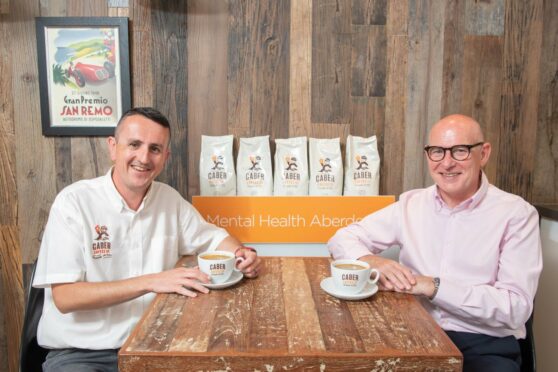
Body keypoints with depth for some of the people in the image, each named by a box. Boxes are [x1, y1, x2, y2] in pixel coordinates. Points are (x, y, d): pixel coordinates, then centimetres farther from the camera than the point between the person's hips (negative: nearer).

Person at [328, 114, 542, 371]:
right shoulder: (410, 205, 5)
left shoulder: (516, 213, -4)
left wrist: (433, 287, -21)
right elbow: (342, 239, 6)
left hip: (485, 345, -1)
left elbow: (516, 307, -11)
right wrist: (372, 261, -16)